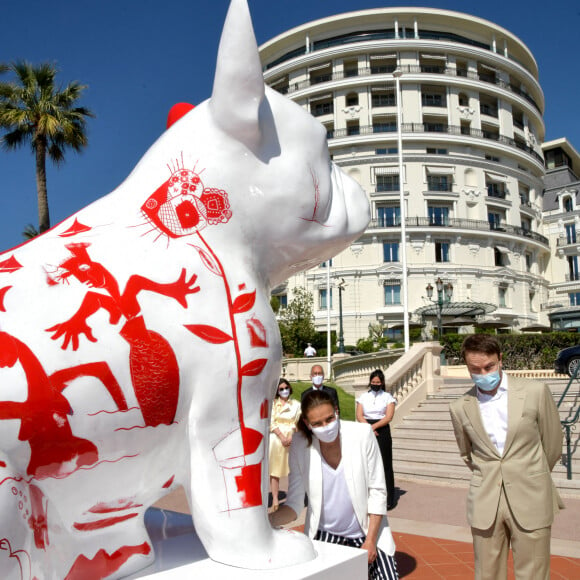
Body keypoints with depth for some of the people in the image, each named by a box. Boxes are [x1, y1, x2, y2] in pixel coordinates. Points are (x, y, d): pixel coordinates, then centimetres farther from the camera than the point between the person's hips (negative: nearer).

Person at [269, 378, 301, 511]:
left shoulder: (296, 404, 9)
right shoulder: (272, 403, 6)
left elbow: (297, 423, 3)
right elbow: (271, 423, -1)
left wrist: (290, 437, -11)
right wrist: (282, 437, -12)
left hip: (291, 439, 1)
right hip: (276, 439, -1)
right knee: (275, 471, -2)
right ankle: (275, 500, -1)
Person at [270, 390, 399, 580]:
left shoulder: (362, 434, -17)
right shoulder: (300, 445, -14)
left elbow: (377, 492, -10)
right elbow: (294, 503, -11)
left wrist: (370, 540, -10)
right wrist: (271, 519, -29)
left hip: (367, 531, 0)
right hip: (324, 534, 1)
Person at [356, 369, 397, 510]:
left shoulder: (388, 397, 3)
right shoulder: (363, 397, 9)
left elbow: (389, 416, -6)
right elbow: (359, 416, 1)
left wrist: (374, 426, -16)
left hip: (382, 432, -2)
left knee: (384, 465, -2)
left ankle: (388, 499, 6)